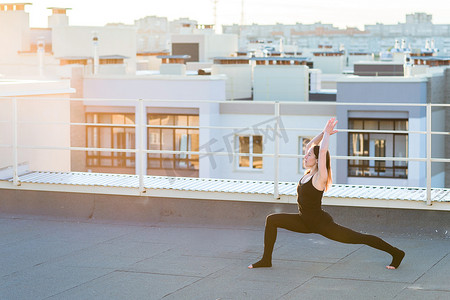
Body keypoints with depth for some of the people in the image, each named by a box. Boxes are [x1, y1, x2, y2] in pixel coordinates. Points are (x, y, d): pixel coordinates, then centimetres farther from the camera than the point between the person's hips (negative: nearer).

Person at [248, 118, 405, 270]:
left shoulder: (320, 177, -19)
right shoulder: (309, 173, 4)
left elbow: (322, 150, -29)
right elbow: (309, 146, 13)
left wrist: (327, 133, -17)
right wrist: (324, 133, 5)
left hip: (321, 223, -8)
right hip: (305, 222, 8)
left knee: (359, 238, -3)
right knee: (271, 220, -1)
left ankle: (396, 253, 7)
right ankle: (266, 260, 4)